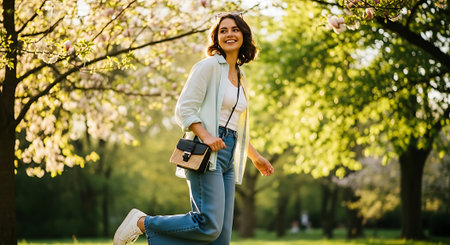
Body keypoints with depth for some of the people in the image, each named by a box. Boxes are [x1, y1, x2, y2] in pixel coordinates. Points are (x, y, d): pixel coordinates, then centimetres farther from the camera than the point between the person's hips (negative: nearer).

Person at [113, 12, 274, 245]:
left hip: (228, 156, 8)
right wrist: (205, 136, -24)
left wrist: (256, 157, 32)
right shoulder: (209, 66, -3)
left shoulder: (239, 77, 21)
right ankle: (142, 222, -3)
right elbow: (184, 109, -10)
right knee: (209, 225, -18)